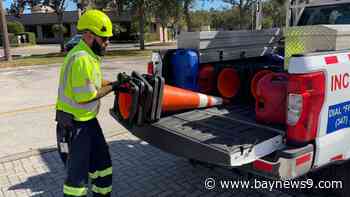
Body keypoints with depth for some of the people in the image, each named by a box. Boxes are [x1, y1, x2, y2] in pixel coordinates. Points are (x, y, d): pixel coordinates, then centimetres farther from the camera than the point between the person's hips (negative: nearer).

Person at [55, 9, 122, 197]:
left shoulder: (89, 55, 7)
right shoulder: (81, 59, -25)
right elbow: (84, 97, -26)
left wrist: (116, 83, 4)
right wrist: (112, 87, -15)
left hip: (88, 120, 10)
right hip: (74, 124, -10)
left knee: (102, 162, 21)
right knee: (78, 173, 2)